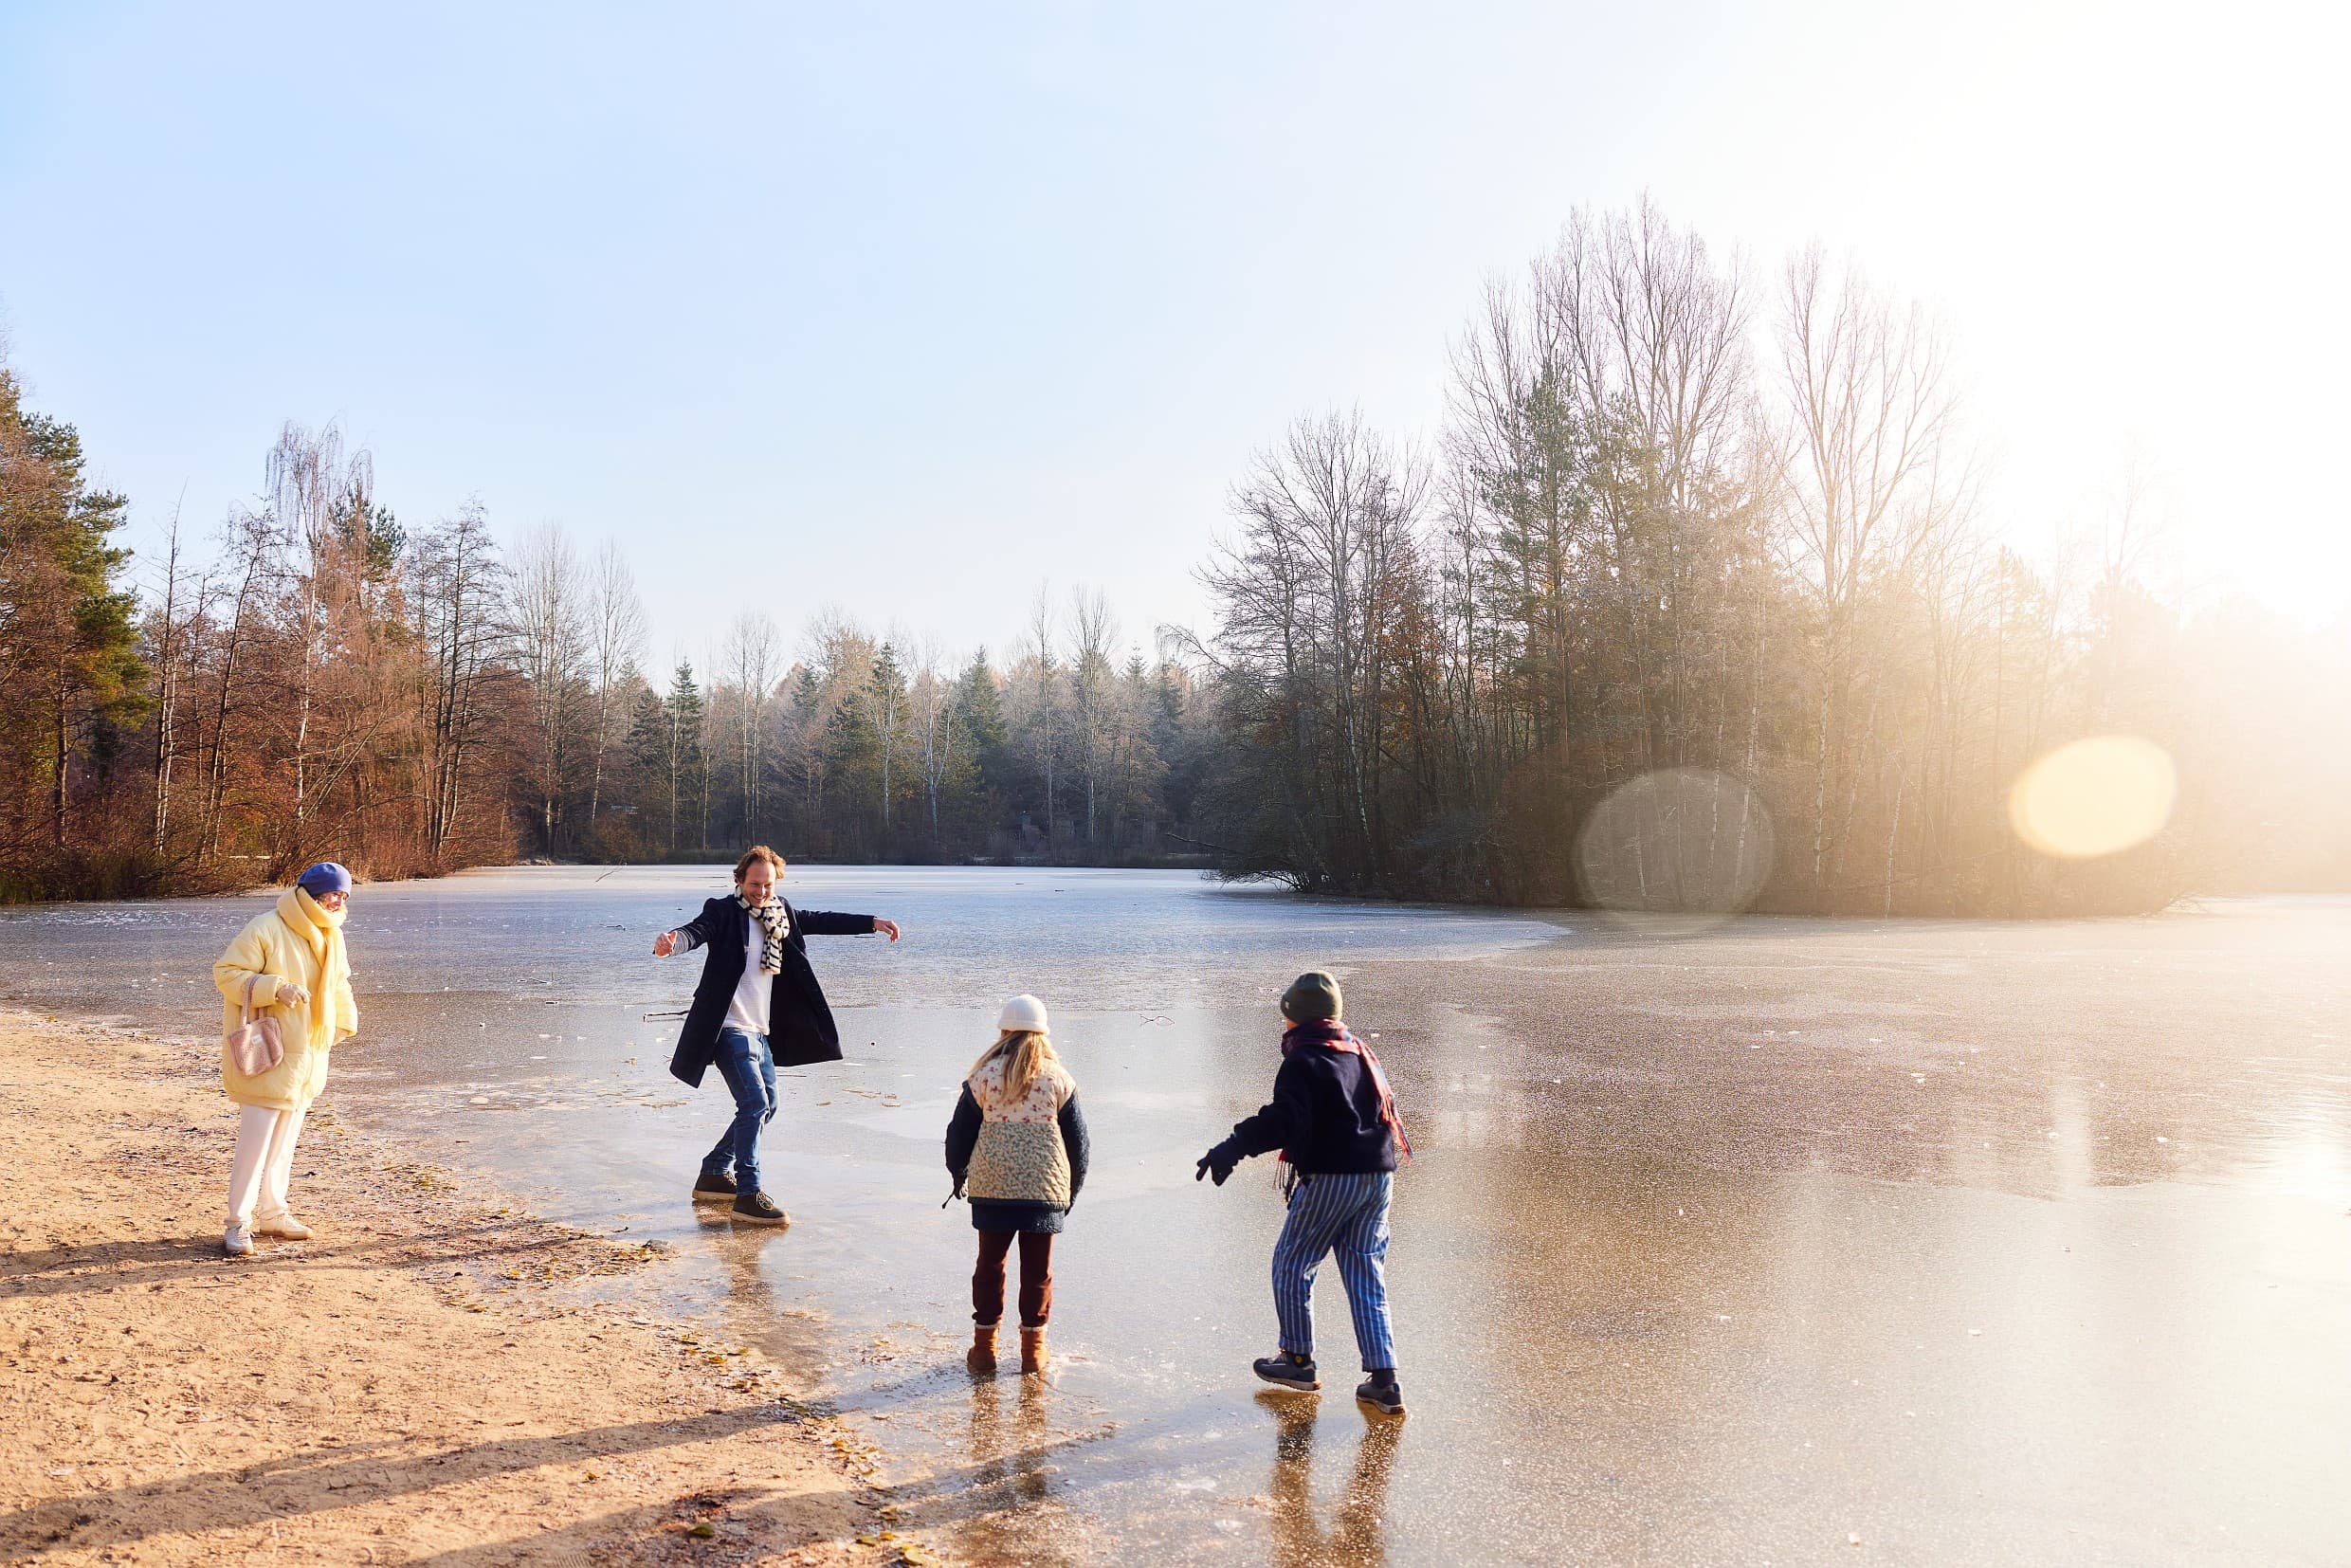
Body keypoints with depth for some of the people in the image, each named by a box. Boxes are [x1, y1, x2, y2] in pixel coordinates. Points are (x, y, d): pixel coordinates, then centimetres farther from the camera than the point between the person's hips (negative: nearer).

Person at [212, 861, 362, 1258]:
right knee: (257, 1134, -8)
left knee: (286, 1136, 14)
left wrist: (344, 1023, 14)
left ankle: (271, 1211, 25)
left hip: (308, 1054, 8)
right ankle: (238, 1222, 1)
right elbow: (226, 972, -14)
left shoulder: (331, 935, 10)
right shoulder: (266, 929, -14)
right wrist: (276, 988, -26)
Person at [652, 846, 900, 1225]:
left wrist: (872, 922, 19)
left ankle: (713, 1176, 31)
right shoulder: (723, 912, -9)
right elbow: (696, 931, -27)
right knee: (754, 1102, -17)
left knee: (766, 1105, 17)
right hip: (730, 1027, -9)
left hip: (760, 1030, 9)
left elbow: (823, 921, 20)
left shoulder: (782, 914, 10)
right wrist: (672, 942, -49)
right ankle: (748, 1195, -11)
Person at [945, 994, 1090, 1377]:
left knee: (990, 1264, 12)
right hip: (1045, 1189, 0)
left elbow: (960, 1132, 6)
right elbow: (1078, 1141, 6)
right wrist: (1072, 1190, 18)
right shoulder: (1058, 1078, 2)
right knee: (1038, 1269, 10)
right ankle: (1033, 1350, 16)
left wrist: (958, 1174, 23)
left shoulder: (984, 1075, -1)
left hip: (992, 1188, 0)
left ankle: (984, 1347, 17)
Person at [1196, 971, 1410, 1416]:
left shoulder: (1303, 1060, -11)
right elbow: (1385, 1110, 23)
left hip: (1330, 1179, -8)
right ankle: (1383, 1381, 6)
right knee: (1365, 1277, 11)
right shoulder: (1362, 1053, 14)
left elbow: (1283, 1120, -25)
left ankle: (1298, 1360, 21)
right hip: (1378, 1178, 8)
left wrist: (1232, 1148, -28)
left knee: (1291, 1265, 11)